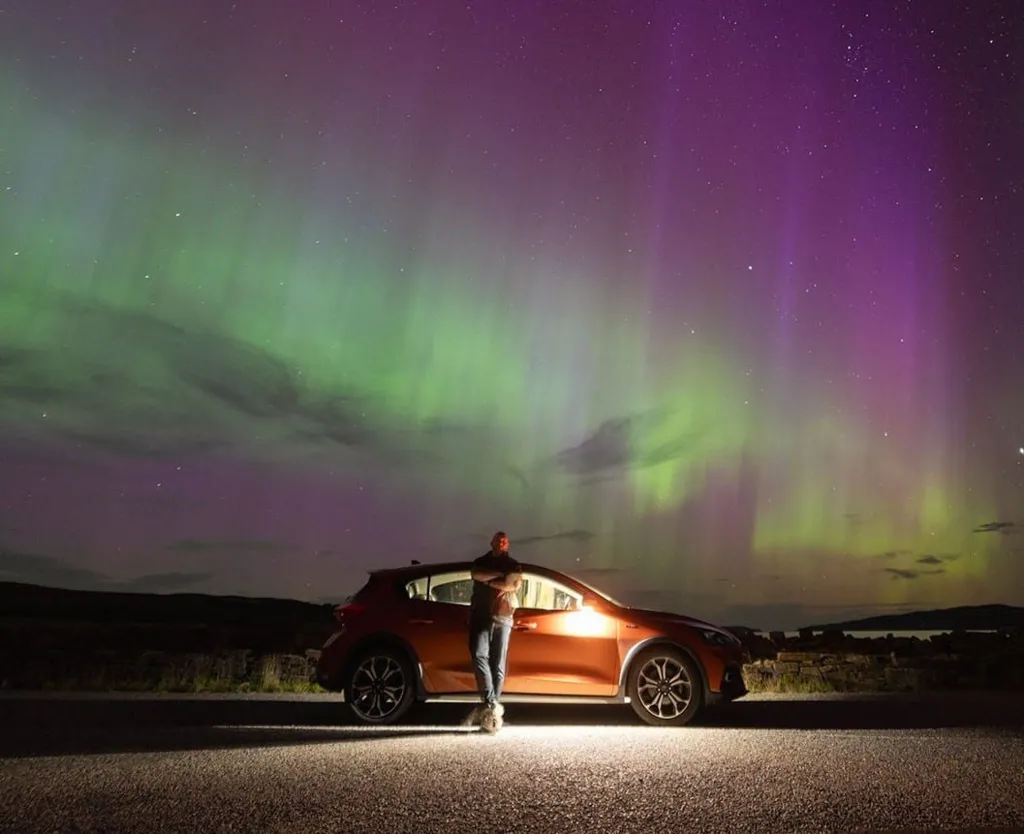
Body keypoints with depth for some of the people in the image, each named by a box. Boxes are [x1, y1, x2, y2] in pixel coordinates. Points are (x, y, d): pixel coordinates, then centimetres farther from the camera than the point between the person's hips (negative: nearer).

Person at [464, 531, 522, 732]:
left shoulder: (513, 565, 14)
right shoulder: (481, 562, 14)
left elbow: (515, 585, -5)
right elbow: (477, 575, -9)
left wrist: (490, 582, -5)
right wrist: (500, 574, -7)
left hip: (503, 619, 1)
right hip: (481, 617, 0)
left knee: (498, 664, -2)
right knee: (479, 655, -20)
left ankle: (490, 705, 2)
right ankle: (492, 704, -19)